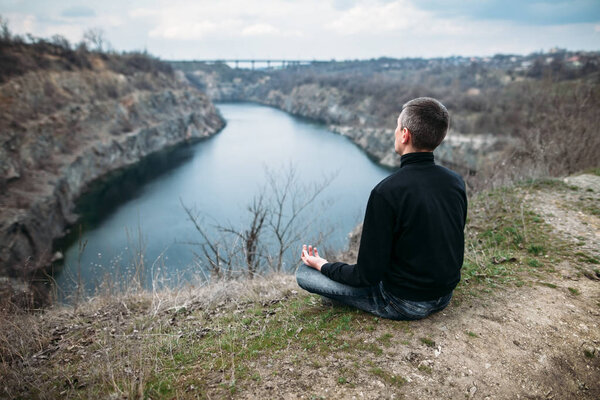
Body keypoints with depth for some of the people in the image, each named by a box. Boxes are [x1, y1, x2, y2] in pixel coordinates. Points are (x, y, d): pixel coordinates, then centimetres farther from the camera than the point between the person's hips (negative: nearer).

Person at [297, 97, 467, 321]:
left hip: (403, 304, -7)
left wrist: (322, 265, -5)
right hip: (445, 296, 7)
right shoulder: (456, 182, -6)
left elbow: (368, 276, -23)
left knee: (304, 272, -3)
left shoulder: (387, 192, -27)